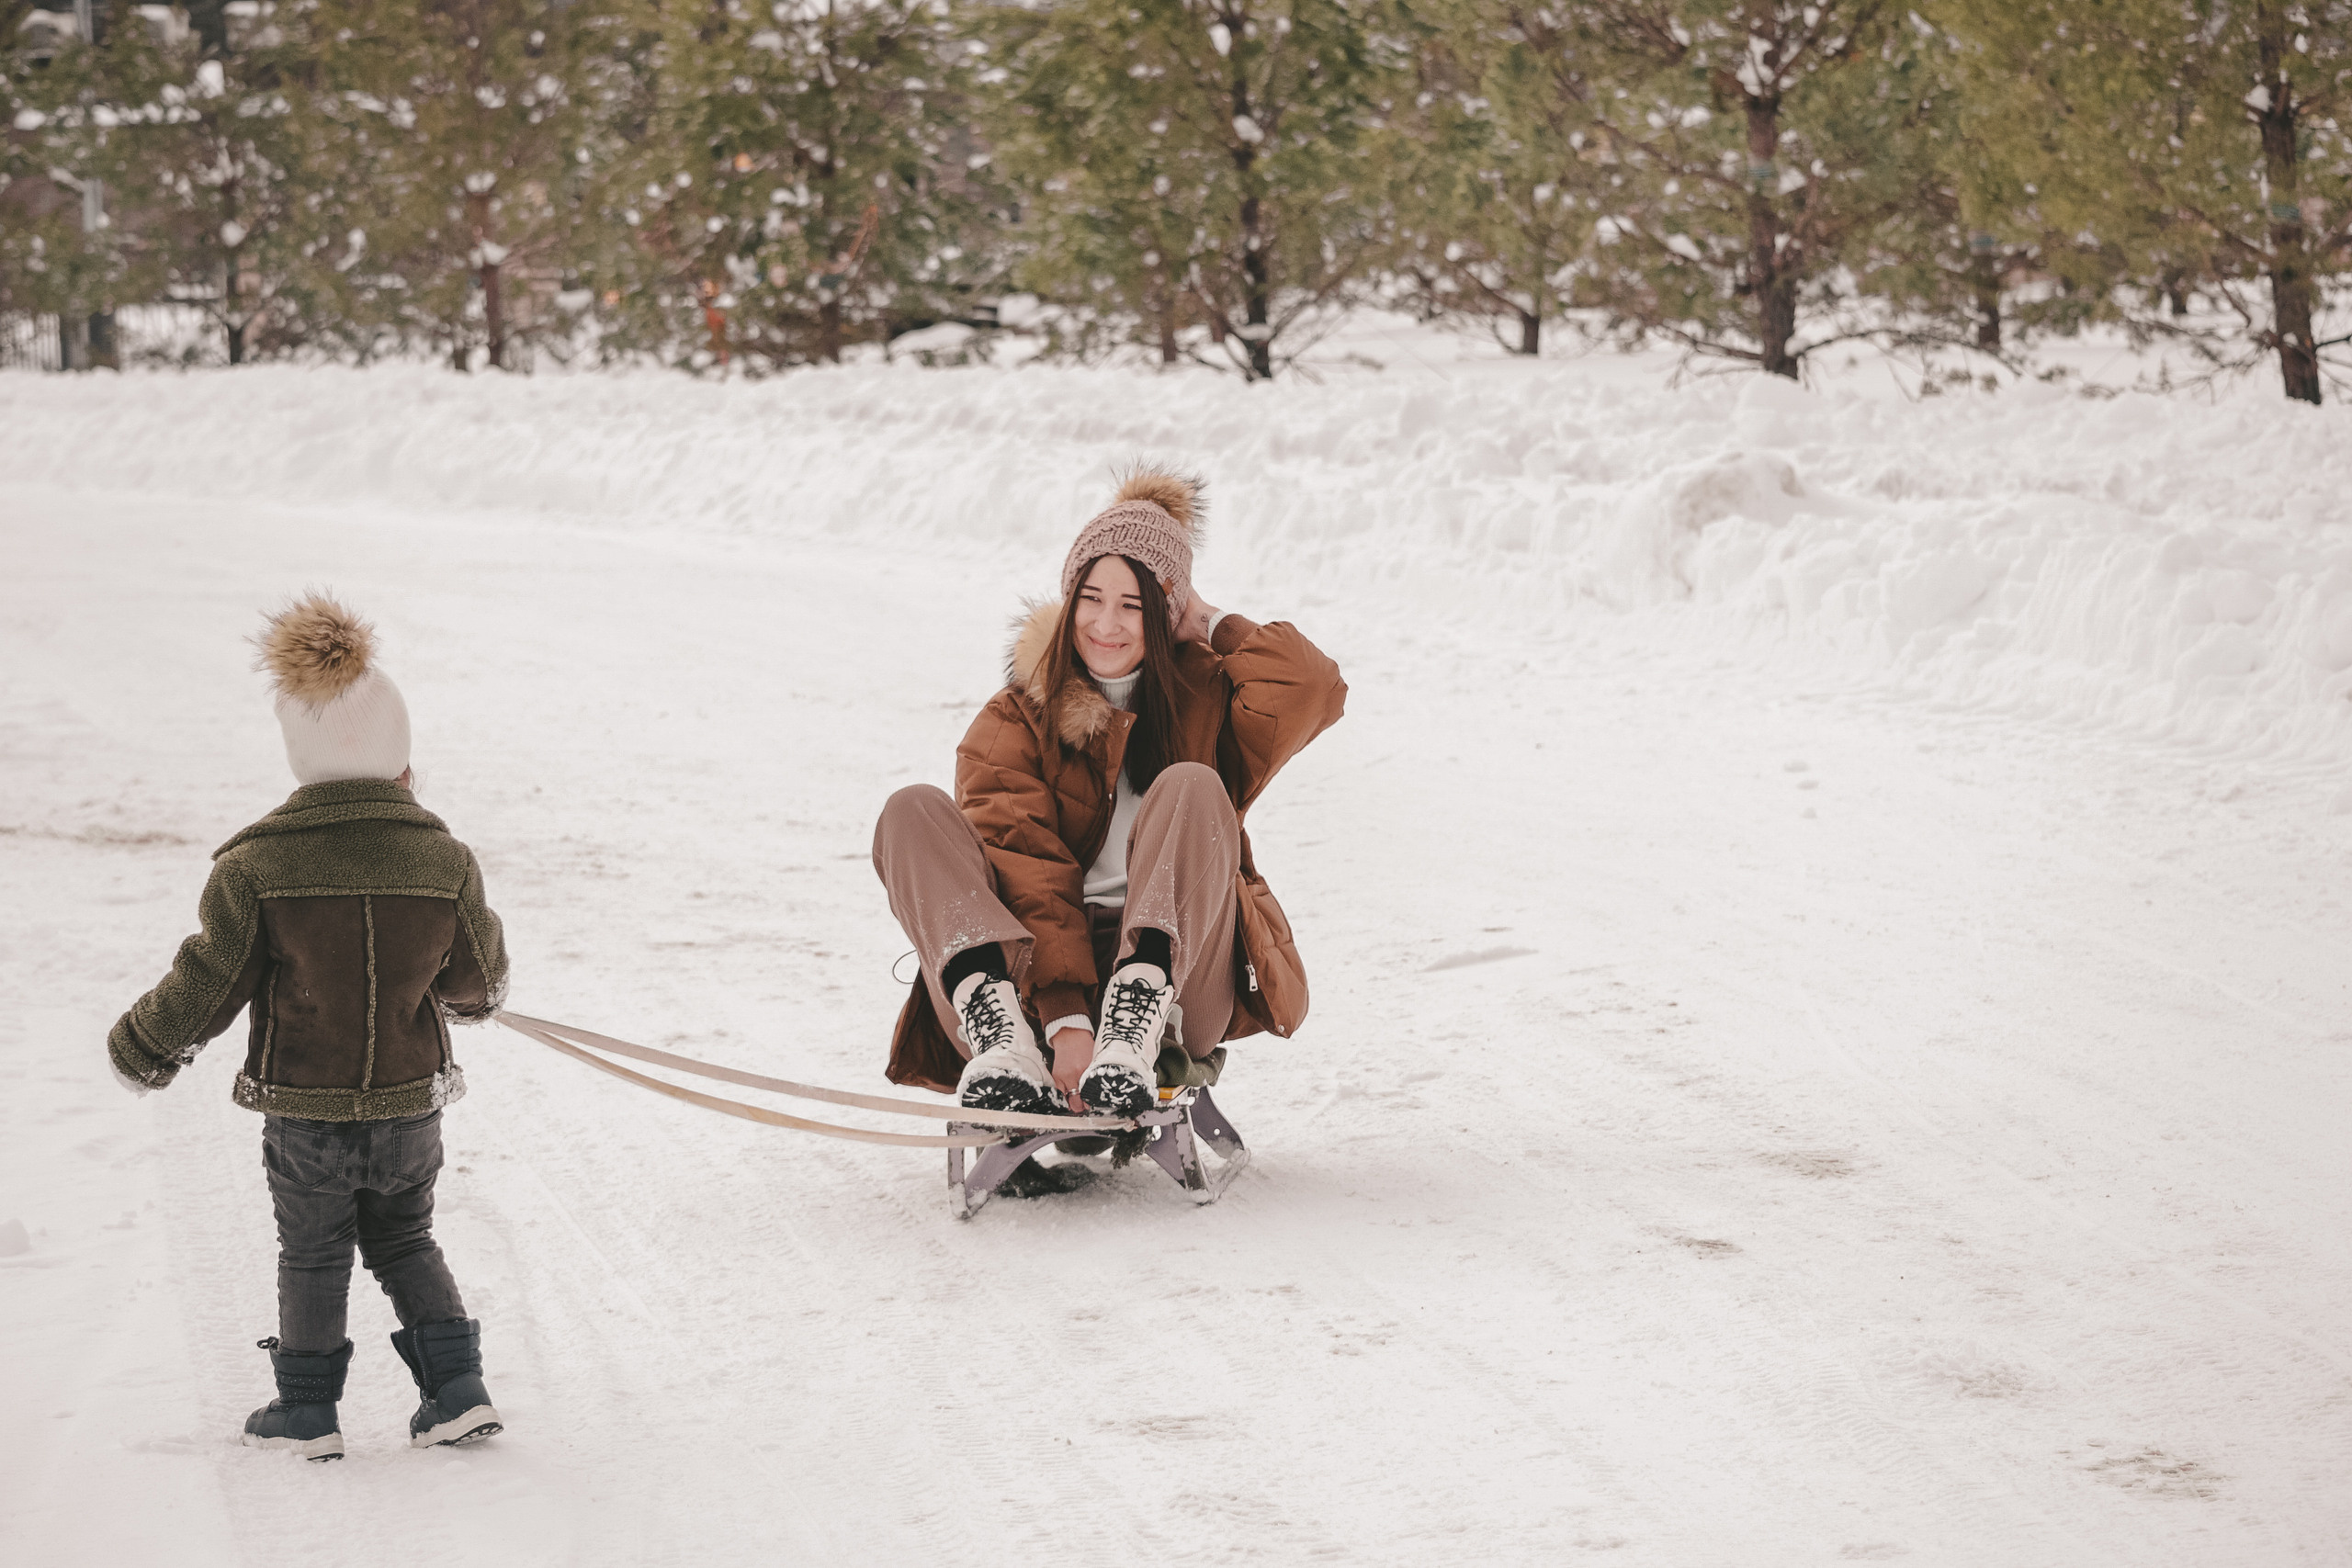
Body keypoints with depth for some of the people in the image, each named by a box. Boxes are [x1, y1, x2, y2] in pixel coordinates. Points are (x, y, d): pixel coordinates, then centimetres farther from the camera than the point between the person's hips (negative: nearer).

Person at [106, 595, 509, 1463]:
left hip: (302, 1114, -1)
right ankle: (457, 1391, 17)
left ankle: (307, 1413, 25)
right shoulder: (444, 860, -13)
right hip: (409, 1106, 1)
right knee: (406, 1243, 22)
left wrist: (140, 1049, 8)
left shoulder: (254, 867, -17)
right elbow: (479, 982, 0)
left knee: (311, 1257, 18)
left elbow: (206, 986, -10)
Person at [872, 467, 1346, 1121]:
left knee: (1191, 787, -21)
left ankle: (1134, 1030, -40)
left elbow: (1311, 688, -11)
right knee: (914, 811, -17)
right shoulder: (1013, 722, 8)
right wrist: (1065, 1020, -23)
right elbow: (1026, 876, -8)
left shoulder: (1204, 696, 13)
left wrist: (1212, 624, 5)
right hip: (1037, 984, 0)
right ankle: (1000, 1032, -41)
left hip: (1177, 980, 0)